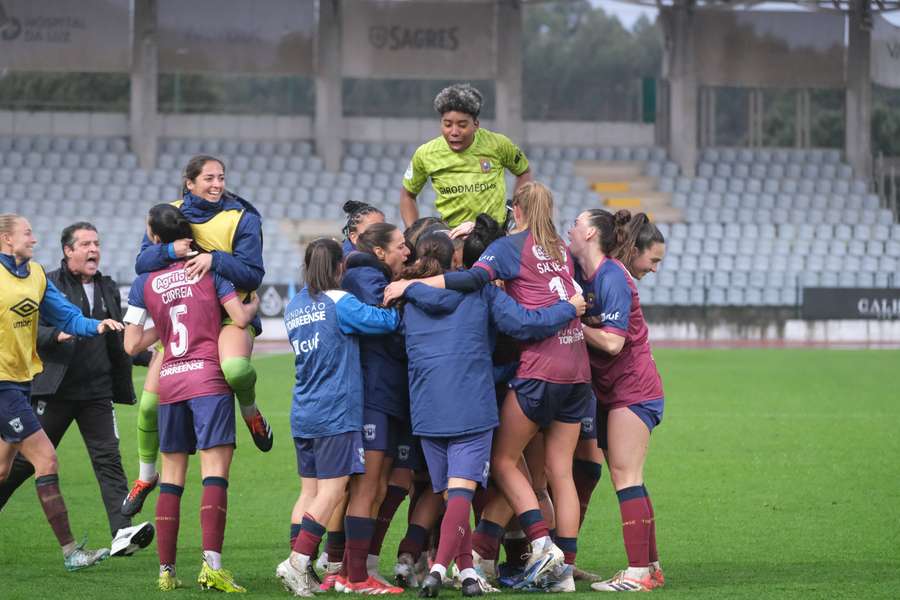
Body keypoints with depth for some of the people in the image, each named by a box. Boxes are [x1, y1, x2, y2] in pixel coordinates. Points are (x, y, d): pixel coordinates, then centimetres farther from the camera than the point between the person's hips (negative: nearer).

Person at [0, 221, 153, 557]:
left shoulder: (108, 289, 17)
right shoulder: (49, 285, -2)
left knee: (108, 459, -8)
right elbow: (30, 330, -9)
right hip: (55, 390, -4)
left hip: (97, 392, 4)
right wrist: (57, 335, -25)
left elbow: (118, 344, 24)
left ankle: (122, 532, -18)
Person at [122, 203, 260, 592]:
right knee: (215, 473, -9)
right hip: (209, 380, -3)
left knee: (171, 478, 9)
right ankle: (211, 564, -22)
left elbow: (131, 345, 5)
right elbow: (240, 318, -5)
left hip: (169, 383, 3)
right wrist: (254, 303, 16)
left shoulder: (144, 284, 5)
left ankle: (166, 570, 8)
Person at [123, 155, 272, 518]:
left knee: (235, 368, -39)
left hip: (230, 314, -3)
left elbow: (253, 274, -11)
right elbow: (142, 264, -2)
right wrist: (170, 250, -21)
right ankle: (146, 476, 22)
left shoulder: (241, 219, -5)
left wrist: (215, 259, -25)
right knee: (150, 402, -3)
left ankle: (250, 412, -3)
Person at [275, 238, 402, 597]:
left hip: (303, 415, 7)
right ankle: (297, 561, -15)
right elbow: (386, 321, -12)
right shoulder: (339, 303, -7)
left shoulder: (294, 308, 14)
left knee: (310, 491, 9)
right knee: (331, 492, -6)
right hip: (336, 413, -7)